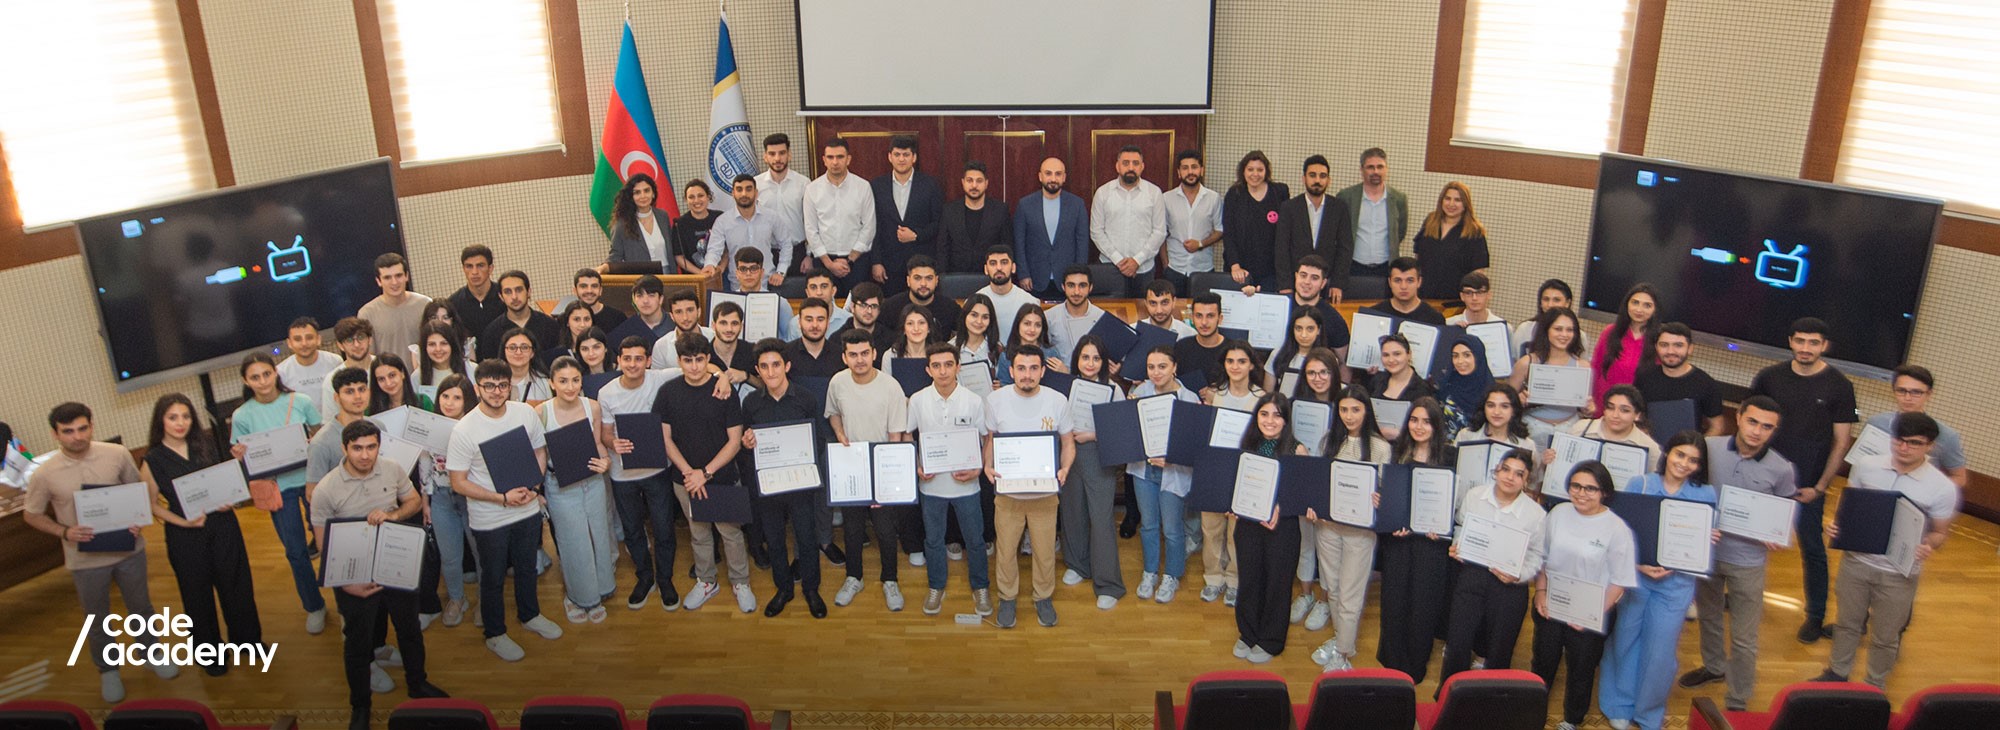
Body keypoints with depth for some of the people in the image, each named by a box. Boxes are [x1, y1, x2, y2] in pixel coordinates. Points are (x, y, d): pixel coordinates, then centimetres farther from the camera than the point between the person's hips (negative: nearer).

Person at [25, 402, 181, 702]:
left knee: (141, 607, 20)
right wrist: (64, 532, -18)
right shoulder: (44, 475, -15)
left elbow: (141, 488, 4)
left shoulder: (117, 454, -11)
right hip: (86, 560, -1)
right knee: (97, 620, 16)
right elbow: (31, 515, -1)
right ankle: (107, 670, 38)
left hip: (129, 550, 1)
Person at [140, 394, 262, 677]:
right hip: (186, 535, -3)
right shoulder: (153, 460, -8)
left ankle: (247, 638, 31)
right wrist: (182, 521, -17)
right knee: (198, 594, 10)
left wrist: (228, 500, -5)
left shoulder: (205, 445, 1)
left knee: (236, 584, 11)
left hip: (223, 526, 3)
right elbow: (151, 504, -4)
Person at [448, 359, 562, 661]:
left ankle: (530, 615, 48)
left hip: (528, 510, 4)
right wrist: (503, 498, -22)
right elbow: (459, 482, -15)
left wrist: (533, 485, -11)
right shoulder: (464, 430, -19)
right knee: (493, 578, 14)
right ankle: (494, 634, 34)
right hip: (489, 519, -4)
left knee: (527, 568, 23)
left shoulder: (526, 413, -8)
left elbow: (540, 451, 7)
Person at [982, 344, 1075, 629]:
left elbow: (1068, 443, 3)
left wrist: (1064, 469, -15)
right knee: (1006, 548, 12)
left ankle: (1044, 597, 35)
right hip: (1007, 491, 0)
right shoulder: (996, 400, -6)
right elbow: (989, 440, 6)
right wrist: (988, 466, -12)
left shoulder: (1057, 401, -7)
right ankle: (1007, 597, 35)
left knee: (1045, 549, 11)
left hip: (1045, 492, 0)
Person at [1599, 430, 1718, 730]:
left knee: (1660, 650, 5)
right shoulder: (1639, 485, -2)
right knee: (1624, 641, 10)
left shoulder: (1706, 495, 2)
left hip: (1676, 583, 1)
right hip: (1634, 575, 0)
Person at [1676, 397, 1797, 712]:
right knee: (1708, 615, 25)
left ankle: (1737, 702, 22)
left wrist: (1777, 538, -16)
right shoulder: (1710, 448, -10)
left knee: (1743, 637, 6)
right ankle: (1714, 666, 50)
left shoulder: (1781, 470, -11)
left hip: (1747, 561, -2)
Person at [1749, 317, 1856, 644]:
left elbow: (1842, 442, -4)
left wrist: (1820, 487, -8)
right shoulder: (1769, 377, -1)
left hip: (1807, 485, -2)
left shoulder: (1839, 386, -6)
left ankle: (1816, 616, 20)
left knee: (1812, 549, 7)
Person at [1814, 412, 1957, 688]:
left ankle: (1874, 688, 36)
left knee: (1885, 637, 15)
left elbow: (1940, 531, -3)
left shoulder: (1942, 488, -14)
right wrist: (1836, 524, -13)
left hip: (1899, 574, -2)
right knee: (1847, 623, 21)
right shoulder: (1866, 466, -8)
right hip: (1856, 562, 2)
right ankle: (1837, 673, 41)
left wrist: (1929, 546, -25)